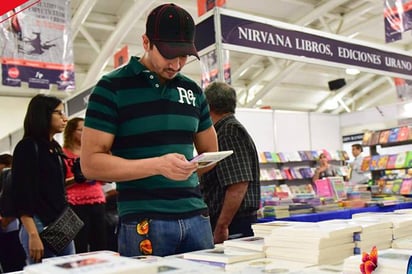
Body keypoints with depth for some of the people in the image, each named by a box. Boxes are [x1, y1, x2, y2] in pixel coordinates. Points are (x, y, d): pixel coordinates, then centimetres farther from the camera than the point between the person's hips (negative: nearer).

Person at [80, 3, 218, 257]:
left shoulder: (194, 91, 10)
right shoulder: (112, 88, -5)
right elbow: (91, 162, -10)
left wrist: (188, 170, -1)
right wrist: (157, 165, -21)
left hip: (196, 216, 5)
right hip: (144, 221, -5)